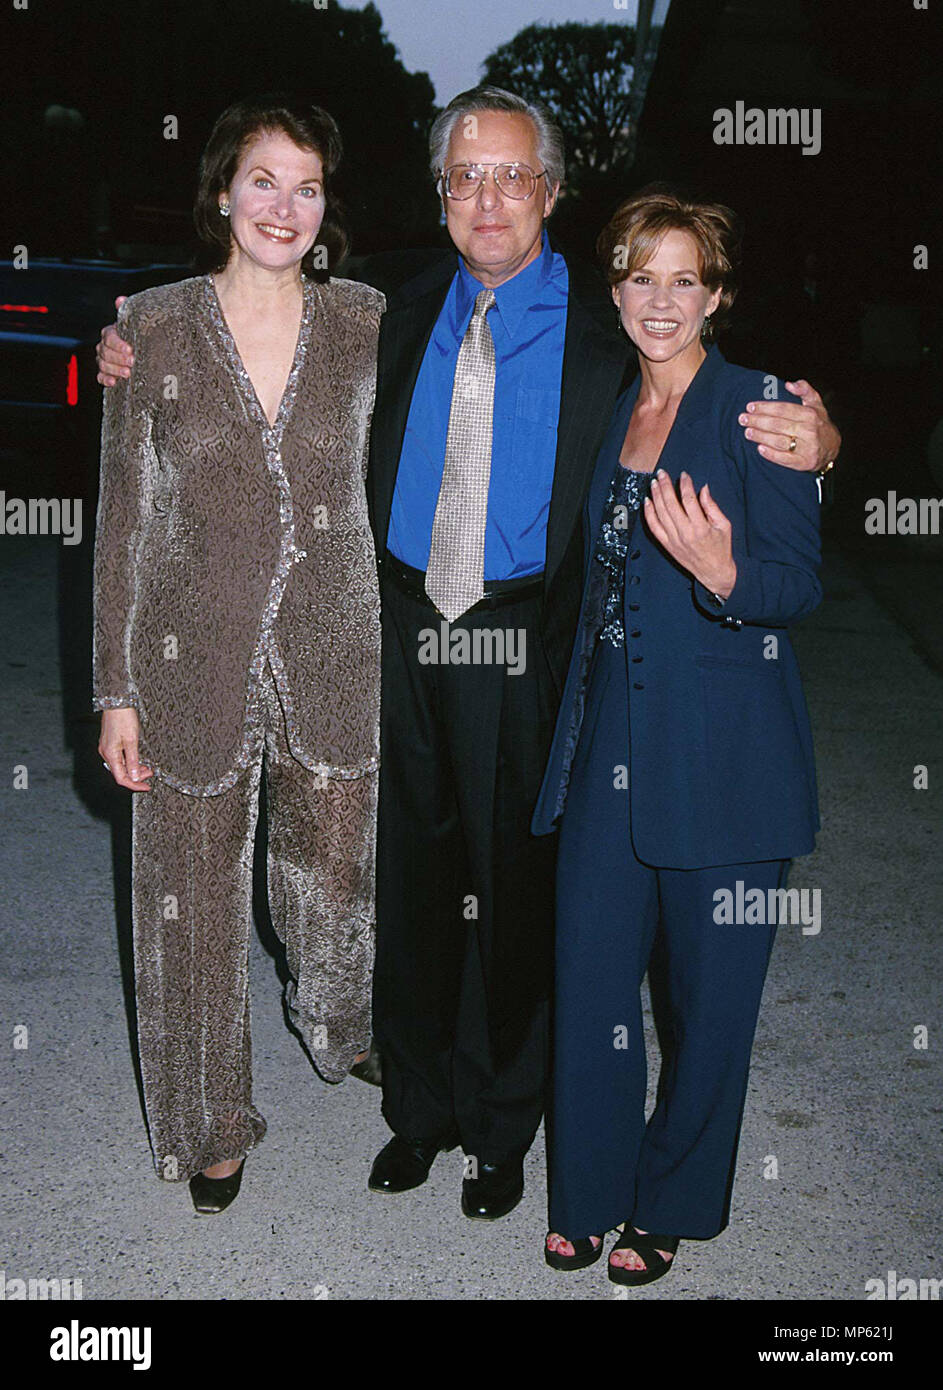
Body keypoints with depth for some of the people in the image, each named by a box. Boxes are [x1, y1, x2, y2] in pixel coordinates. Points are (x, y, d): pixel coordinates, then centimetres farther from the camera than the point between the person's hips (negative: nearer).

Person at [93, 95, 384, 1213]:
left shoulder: (365, 323, 0)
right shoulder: (152, 327, -4)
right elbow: (122, 516, -2)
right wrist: (117, 688, -3)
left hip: (334, 656, 1)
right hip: (197, 659, -1)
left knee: (333, 872, 14)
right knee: (195, 899, 11)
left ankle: (337, 1031, 49)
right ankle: (214, 1124, 34)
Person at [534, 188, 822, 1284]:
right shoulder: (614, 413, 12)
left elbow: (800, 582, -12)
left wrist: (723, 574, -31)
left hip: (722, 751, -5)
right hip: (610, 742, 6)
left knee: (711, 990, 7)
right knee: (589, 976, 10)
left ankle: (673, 1205, 29)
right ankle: (590, 1195, 30)